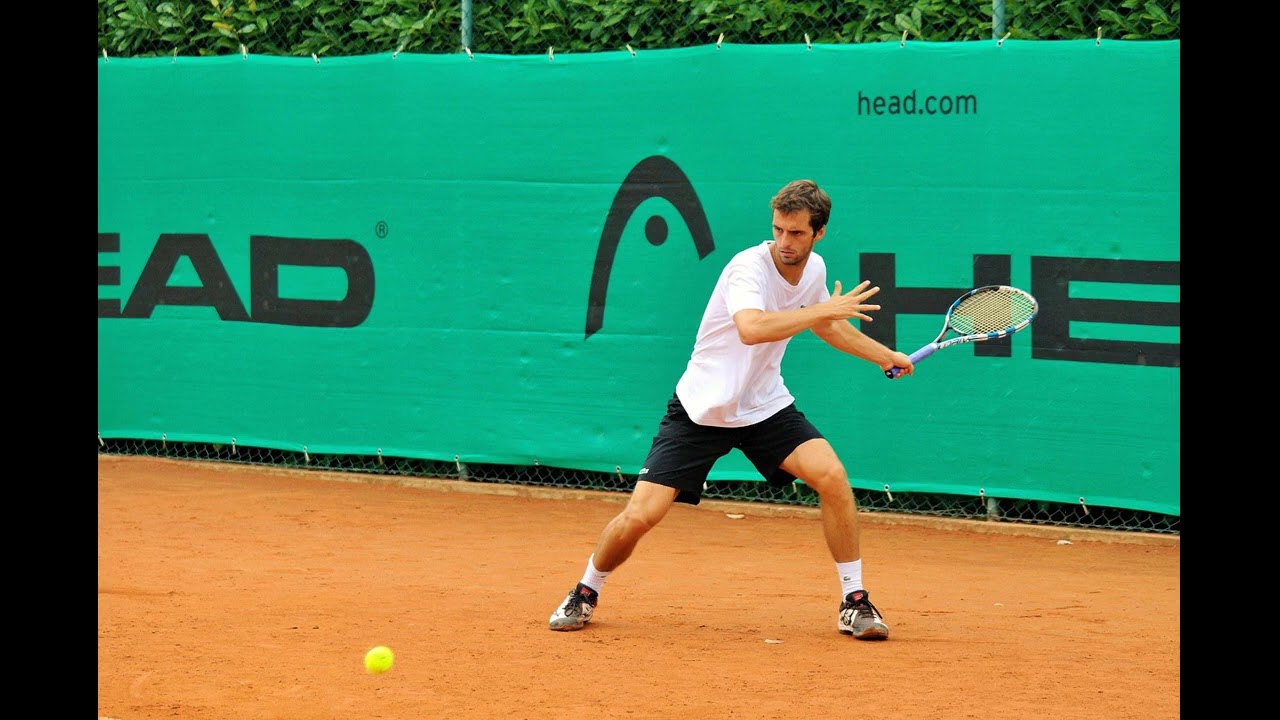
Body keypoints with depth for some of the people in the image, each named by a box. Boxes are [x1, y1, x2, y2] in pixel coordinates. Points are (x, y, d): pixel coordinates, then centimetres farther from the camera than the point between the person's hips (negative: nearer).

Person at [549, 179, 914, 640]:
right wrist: (826, 309, -40)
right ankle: (586, 593, 17)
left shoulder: (814, 269, 0)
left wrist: (886, 356, 28)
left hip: (765, 406, 5)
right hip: (701, 409, -5)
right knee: (639, 516, -12)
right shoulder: (750, 267, -23)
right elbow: (751, 328, -45)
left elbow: (825, 327, 24)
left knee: (832, 477, -18)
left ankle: (854, 603, -4)